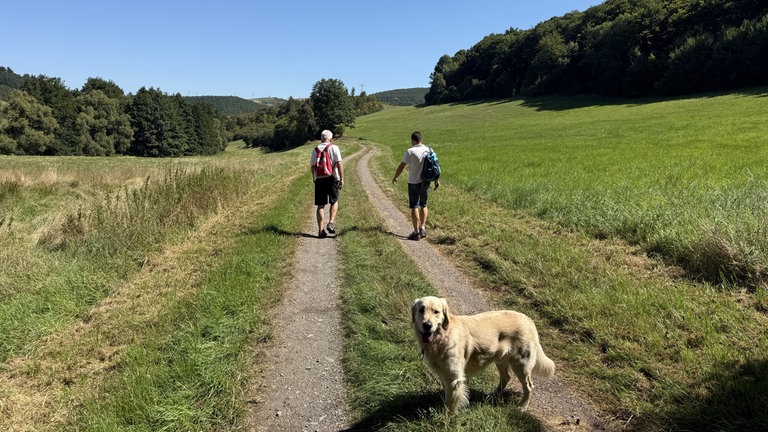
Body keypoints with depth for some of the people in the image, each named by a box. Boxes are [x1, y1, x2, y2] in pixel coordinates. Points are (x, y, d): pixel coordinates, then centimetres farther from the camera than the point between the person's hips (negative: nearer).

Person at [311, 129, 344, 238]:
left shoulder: (315, 150, 8)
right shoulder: (334, 148, -2)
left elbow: (312, 166, 12)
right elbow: (339, 163, -11)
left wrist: (314, 178, 27)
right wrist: (342, 178, -10)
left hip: (319, 179, 3)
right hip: (332, 178, -2)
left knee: (321, 205, 6)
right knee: (334, 202, 15)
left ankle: (321, 230, 5)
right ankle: (331, 223, -2)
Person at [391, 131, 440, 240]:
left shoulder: (410, 151, -14)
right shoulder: (429, 150, 0)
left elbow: (401, 167, -10)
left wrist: (395, 178, 4)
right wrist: (436, 180, 15)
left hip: (413, 183, -4)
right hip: (426, 182, 4)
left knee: (414, 207, 3)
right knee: (423, 205, 19)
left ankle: (416, 232, 5)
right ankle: (422, 228, 15)